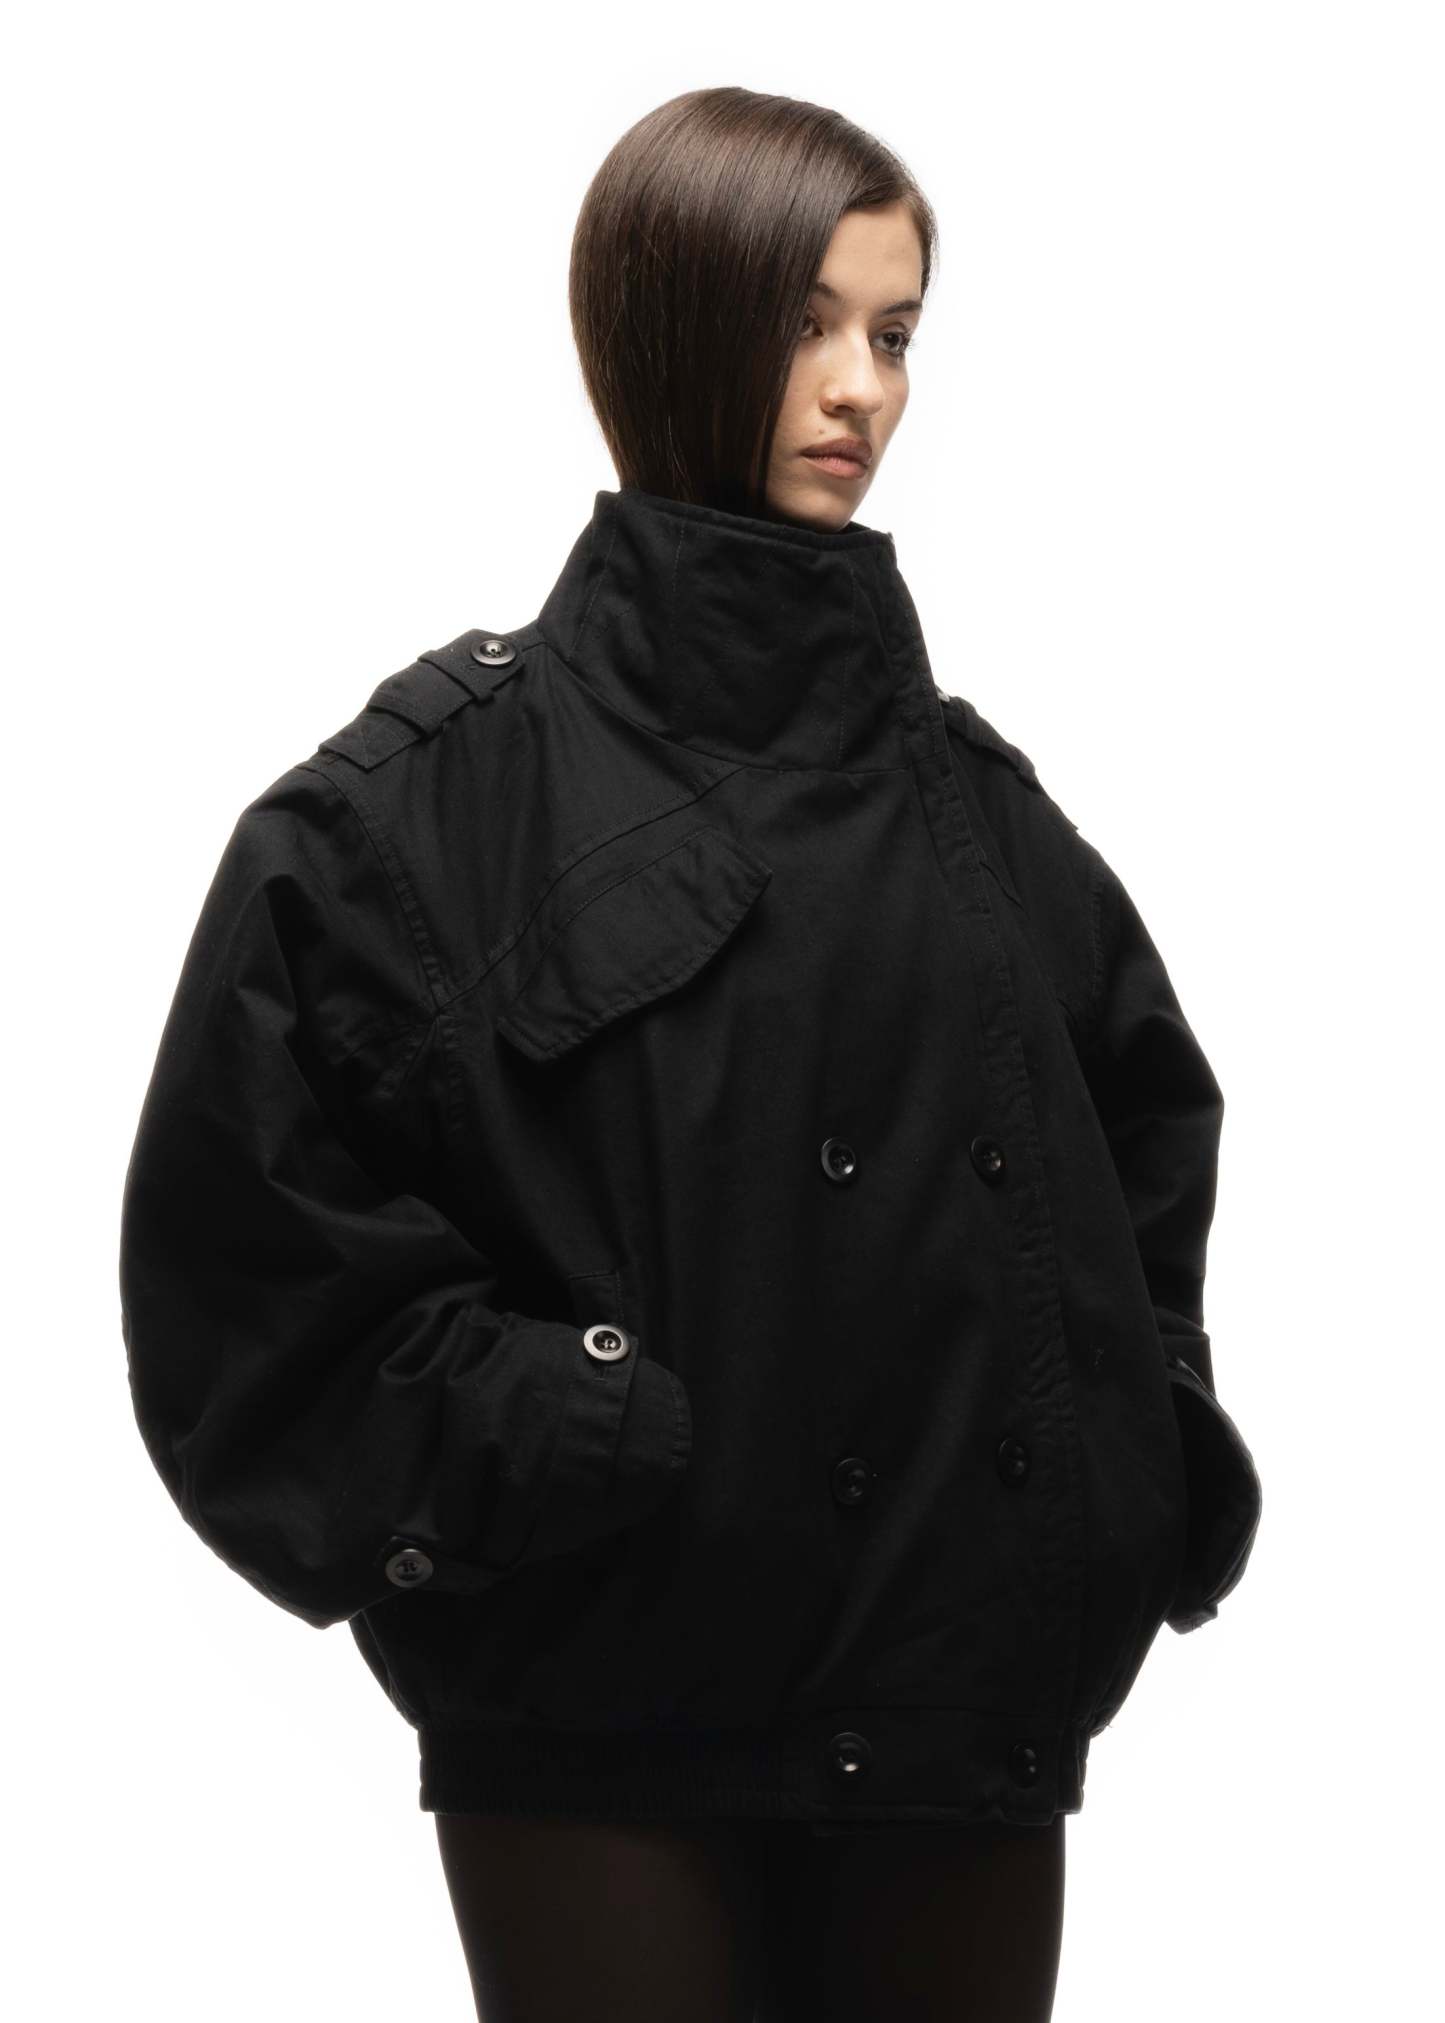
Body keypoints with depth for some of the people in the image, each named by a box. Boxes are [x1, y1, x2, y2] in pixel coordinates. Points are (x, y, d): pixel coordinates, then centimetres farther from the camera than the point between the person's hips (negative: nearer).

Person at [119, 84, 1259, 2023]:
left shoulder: (967, 787, 12)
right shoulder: (450, 777, -3)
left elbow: (1148, 1120, 24)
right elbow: (248, 1204, -6)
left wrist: (1132, 1457, 12)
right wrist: (513, 1441, -13)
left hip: (962, 1717, 5)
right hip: (609, 1732, -4)